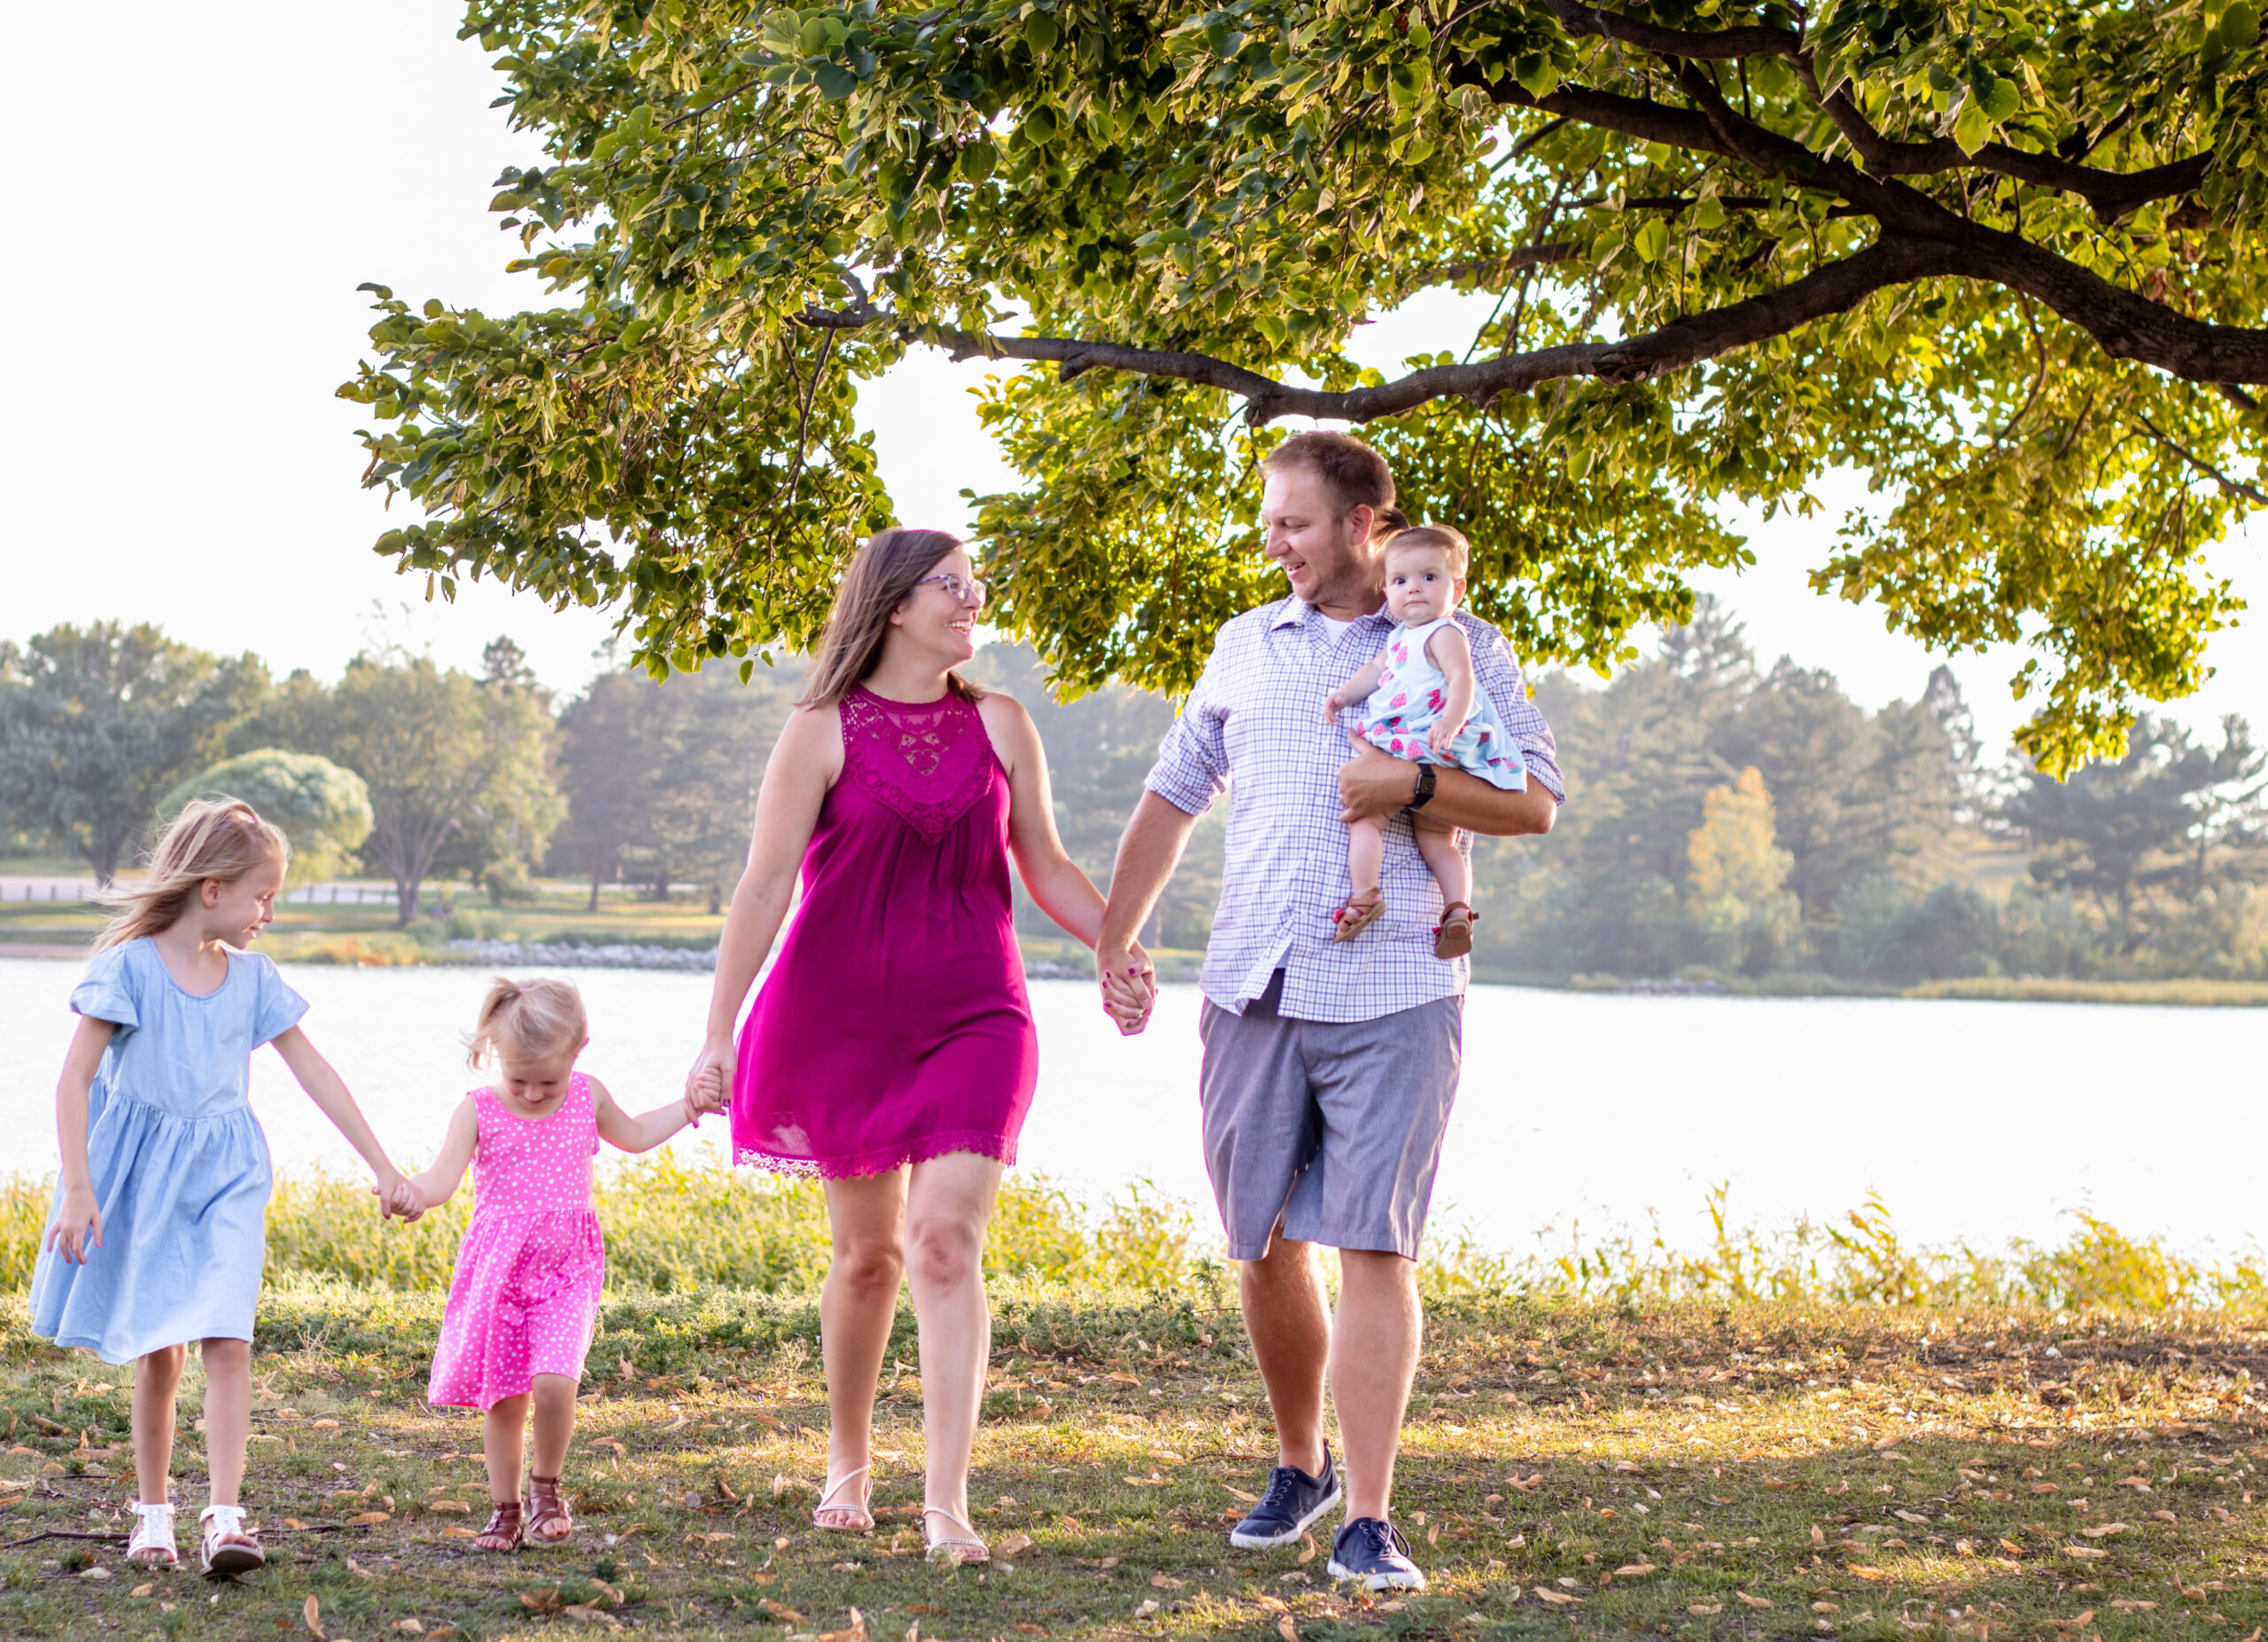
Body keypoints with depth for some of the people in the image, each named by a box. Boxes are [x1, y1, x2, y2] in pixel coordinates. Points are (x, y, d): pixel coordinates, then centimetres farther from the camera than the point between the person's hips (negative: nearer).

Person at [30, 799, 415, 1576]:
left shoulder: (253, 976, 3)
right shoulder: (131, 965, -10)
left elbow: (314, 1073, 7)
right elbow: (74, 1080, -11)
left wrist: (383, 1168, 7)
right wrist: (78, 1188, -18)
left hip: (225, 1175, 3)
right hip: (143, 1173, -3)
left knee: (228, 1340, -12)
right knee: (157, 1350, 5)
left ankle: (225, 1516, -13)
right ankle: (153, 1511, 20)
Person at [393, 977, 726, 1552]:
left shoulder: (587, 1096, 4)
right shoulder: (478, 1110, -6)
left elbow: (633, 1135, 25)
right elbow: (446, 1174, -19)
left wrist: (689, 1106, 20)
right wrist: (416, 1191, -40)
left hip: (567, 1271, 0)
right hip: (498, 1268, 0)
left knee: (553, 1383, -19)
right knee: (502, 1399, 5)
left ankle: (545, 1486, 6)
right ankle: (505, 1508, 24)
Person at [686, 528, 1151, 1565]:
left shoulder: (999, 726, 7)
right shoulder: (824, 732, -3)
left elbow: (1045, 866, 14)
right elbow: (765, 884, -6)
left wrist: (1119, 946, -2)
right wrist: (719, 1032, -11)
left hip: (973, 1016, 1)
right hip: (841, 1017, -1)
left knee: (946, 1242, -12)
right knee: (868, 1251, 9)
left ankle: (946, 1502, -11)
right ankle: (849, 1463, 31)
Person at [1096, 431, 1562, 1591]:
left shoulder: (1457, 645, 5)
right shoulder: (1244, 647, 16)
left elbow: (1536, 802, 0)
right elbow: (1173, 797, 21)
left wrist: (1412, 785, -16)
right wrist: (1113, 939, 13)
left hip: (1392, 995, -4)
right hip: (1251, 989, 4)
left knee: (1374, 1248, -9)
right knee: (1266, 1251, 8)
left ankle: (1369, 1522, -7)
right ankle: (1299, 1467, 28)